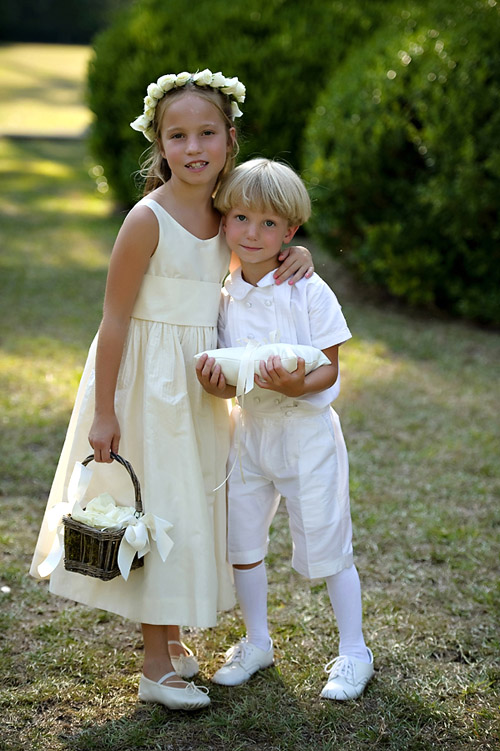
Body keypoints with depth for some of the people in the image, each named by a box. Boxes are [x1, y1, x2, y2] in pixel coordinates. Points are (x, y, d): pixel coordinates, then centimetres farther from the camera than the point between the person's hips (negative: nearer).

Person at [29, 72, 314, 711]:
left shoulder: (222, 215, 2)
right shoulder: (148, 219, -18)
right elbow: (115, 319, -16)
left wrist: (293, 255, -2)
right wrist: (103, 410, -17)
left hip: (199, 382, 7)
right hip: (147, 379, -7)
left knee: (191, 505, 15)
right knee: (156, 507, 0)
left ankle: (170, 639, 32)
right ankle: (155, 665, 13)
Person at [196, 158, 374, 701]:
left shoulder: (309, 292, -14)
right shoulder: (223, 296, -1)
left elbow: (328, 371, -12)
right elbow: (229, 383, 1)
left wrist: (295, 385, -33)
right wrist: (215, 381, -23)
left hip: (306, 429, -5)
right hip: (248, 428, 5)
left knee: (325, 544, 2)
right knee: (241, 539, 11)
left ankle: (353, 651, 20)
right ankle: (256, 642, 32)